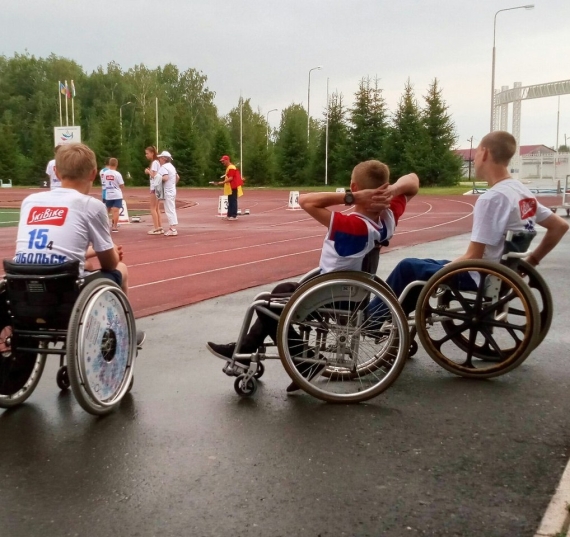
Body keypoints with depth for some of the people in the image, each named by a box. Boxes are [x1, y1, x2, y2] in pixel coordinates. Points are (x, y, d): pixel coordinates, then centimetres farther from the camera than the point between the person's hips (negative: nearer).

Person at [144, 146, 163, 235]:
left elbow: (154, 175, -20)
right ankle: (160, 227, 13)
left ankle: (156, 228, -6)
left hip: (155, 187, -10)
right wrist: (149, 172, 2)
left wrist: (148, 171, -6)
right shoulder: (157, 162, 15)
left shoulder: (154, 162, -13)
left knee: (153, 208, -6)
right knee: (157, 208, 12)